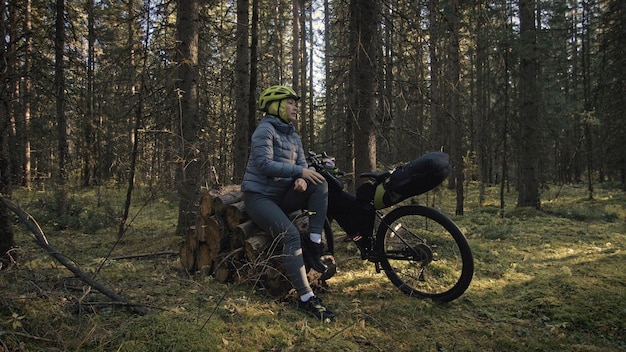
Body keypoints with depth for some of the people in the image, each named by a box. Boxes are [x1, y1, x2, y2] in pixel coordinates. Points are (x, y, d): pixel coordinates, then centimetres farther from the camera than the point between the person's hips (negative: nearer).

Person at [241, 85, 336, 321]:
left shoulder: (293, 136, 16)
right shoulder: (265, 129, -9)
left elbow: (302, 163, 5)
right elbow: (265, 165, -21)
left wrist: (301, 178, -18)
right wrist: (299, 171, -25)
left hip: (282, 194, 7)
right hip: (258, 195, -7)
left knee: (320, 184, -16)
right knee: (291, 235, -28)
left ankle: (314, 244, -18)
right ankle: (306, 298, -25)